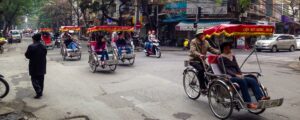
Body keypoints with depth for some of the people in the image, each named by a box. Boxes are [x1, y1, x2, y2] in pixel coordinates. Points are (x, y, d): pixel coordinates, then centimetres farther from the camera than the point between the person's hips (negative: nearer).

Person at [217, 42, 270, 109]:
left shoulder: (232, 56, 23)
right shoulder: (221, 58, 0)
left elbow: (237, 67, 18)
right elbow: (224, 70, -10)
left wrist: (240, 74, -2)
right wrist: (235, 75, -18)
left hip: (237, 76, 7)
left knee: (253, 80, -18)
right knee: (242, 81, -35)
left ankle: (261, 98, -31)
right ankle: (248, 103, -39)